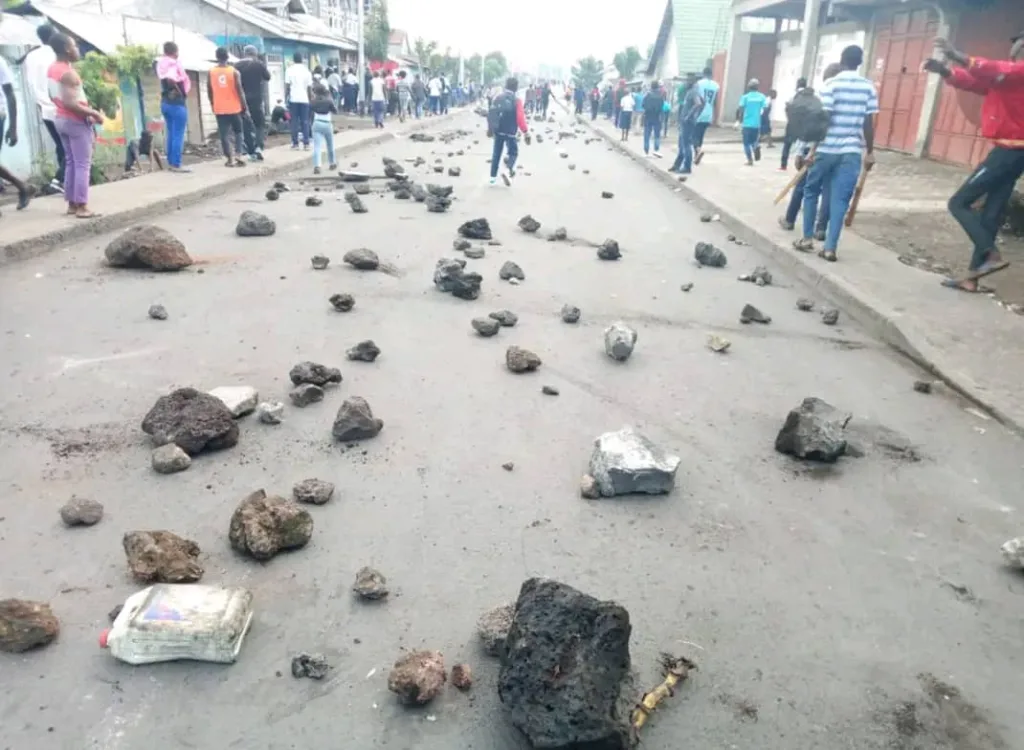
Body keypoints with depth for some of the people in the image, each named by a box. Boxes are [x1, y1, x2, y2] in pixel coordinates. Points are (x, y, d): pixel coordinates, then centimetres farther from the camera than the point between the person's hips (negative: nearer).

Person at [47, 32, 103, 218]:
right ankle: (82, 207, -5)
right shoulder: (68, 73, -20)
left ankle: (72, 204, 16)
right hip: (76, 122, -9)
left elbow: (53, 97, 17)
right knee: (83, 165, -5)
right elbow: (70, 103, -26)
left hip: (61, 119, 9)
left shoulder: (52, 69, 10)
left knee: (71, 163, 14)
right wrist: (94, 113, -18)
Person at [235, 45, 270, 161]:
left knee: (246, 126, 8)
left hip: (243, 99, 2)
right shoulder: (260, 64, -4)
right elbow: (267, 77, 9)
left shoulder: (237, 65, 1)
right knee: (260, 124, 9)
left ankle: (251, 151, 7)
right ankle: (258, 147, -12)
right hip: (256, 99, -2)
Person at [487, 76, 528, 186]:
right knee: (513, 152, 8)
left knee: (496, 153, 13)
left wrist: (490, 128, 20)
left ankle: (493, 177, 12)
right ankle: (509, 171, -18)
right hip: (510, 132, -4)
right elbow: (520, 118, -13)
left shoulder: (497, 97, 5)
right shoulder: (517, 100, -9)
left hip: (497, 130, 4)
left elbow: (490, 113, 8)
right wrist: (525, 131, 0)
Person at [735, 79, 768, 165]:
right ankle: (756, 147, -12)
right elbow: (765, 109, -2)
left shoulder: (745, 97, -4)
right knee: (753, 141, 19)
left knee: (746, 143, 5)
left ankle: (750, 160, -2)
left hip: (747, 123, -2)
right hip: (757, 123, 3)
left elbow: (741, 110, -7)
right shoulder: (762, 97, 2)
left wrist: (739, 121, 2)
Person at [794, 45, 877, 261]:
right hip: (852, 151, 3)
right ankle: (830, 248, 0)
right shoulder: (869, 87, 4)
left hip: (826, 149, -2)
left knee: (811, 191, 15)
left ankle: (807, 238, 18)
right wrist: (869, 152, 12)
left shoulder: (830, 85, -6)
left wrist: (812, 150, -8)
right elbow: (868, 124, 4)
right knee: (840, 199, 2)